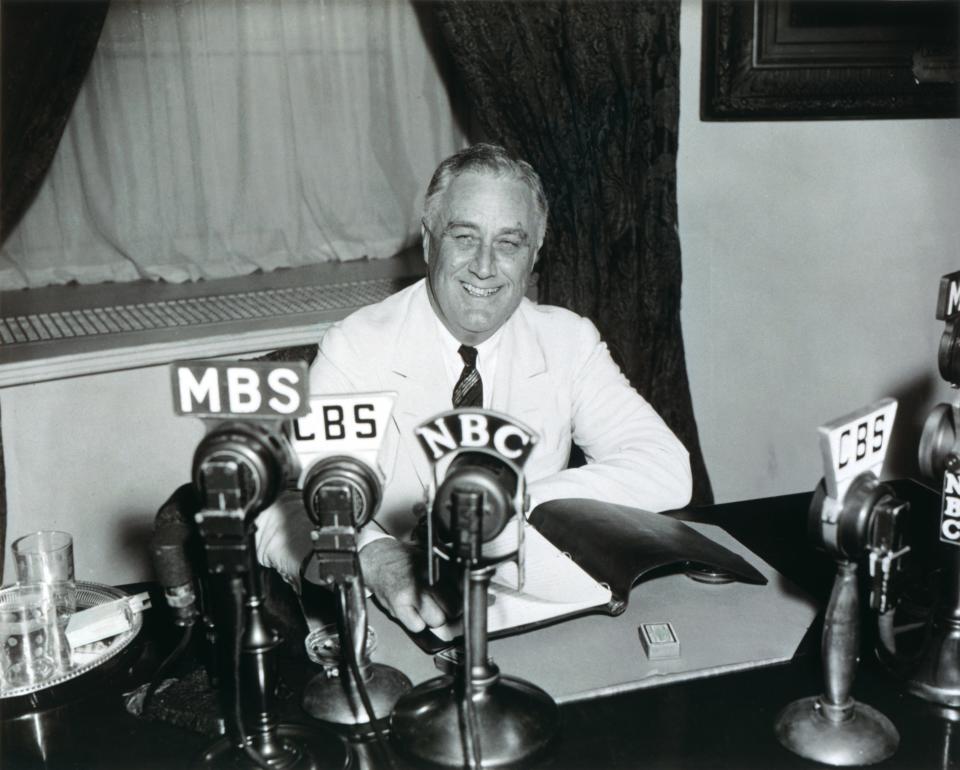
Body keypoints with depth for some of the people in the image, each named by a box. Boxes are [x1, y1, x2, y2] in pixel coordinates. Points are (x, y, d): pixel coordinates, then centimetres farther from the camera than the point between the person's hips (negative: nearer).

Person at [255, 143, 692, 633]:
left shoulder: (569, 343, 0)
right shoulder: (354, 349, -8)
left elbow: (666, 471, -9)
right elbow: (282, 509, -17)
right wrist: (374, 555, -39)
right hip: (396, 625, -2)